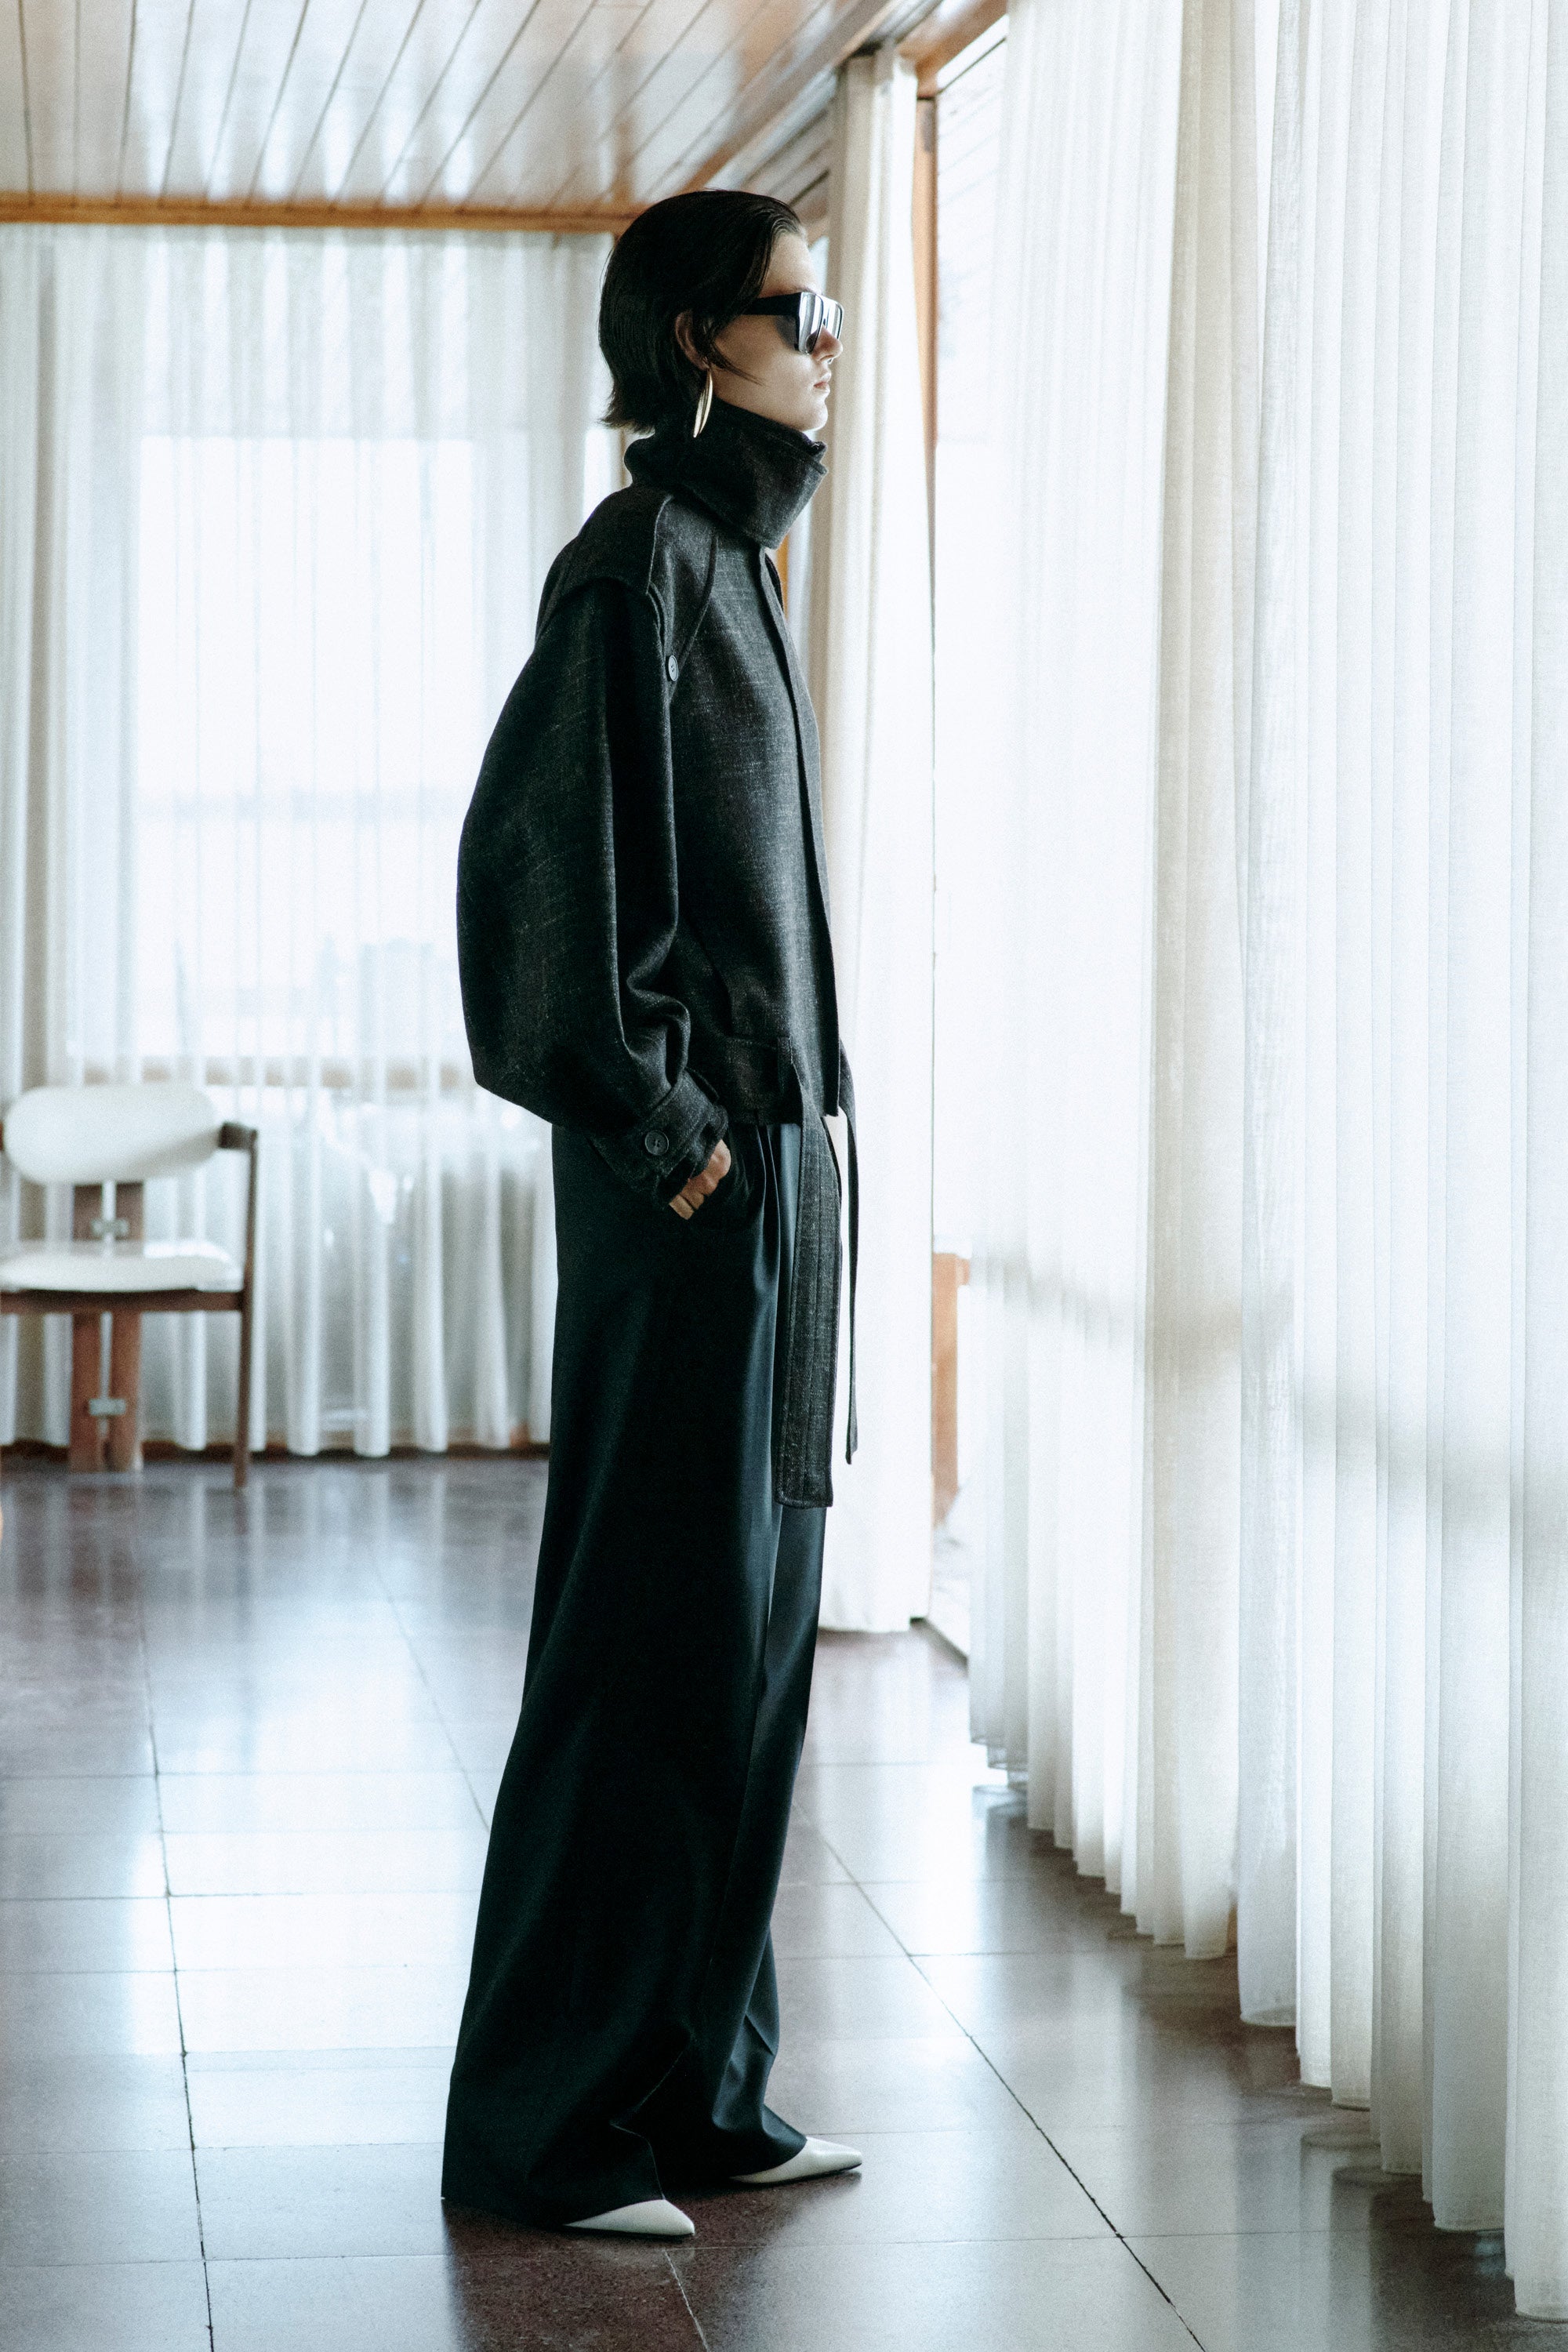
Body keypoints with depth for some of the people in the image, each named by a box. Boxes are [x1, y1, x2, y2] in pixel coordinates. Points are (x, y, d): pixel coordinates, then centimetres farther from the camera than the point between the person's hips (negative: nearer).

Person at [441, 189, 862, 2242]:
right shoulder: (639, 558, -12)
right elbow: (537, 847, -20)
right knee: (650, 1630, -5)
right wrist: (654, 1125, -18)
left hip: (770, 1151, 10)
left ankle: (697, 2089, 19)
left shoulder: (730, 565, 17)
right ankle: (541, 2124, 3)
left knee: (751, 1625, 11)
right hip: (693, 1174, -9)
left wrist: (778, 1127, 16)